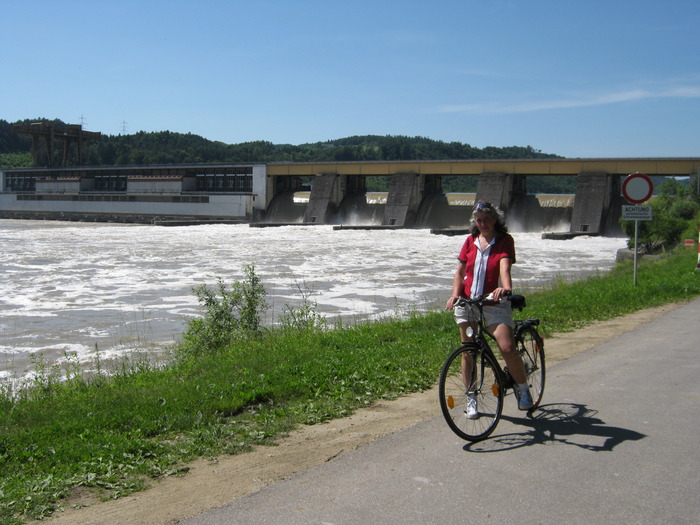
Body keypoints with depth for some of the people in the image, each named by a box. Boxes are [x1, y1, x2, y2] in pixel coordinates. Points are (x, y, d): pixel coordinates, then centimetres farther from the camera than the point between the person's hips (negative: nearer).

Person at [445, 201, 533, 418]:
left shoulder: (504, 240, -2)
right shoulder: (471, 241, 9)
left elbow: (504, 266, -19)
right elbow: (460, 271, 8)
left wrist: (506, 287, -38)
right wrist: (455, 294, -8)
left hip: (494, 303, -4)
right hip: (467, 303, 4)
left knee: (507, 348, -18)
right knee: (467, 353, 5)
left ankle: (523, 389, 5)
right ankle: (471, 398, 19)